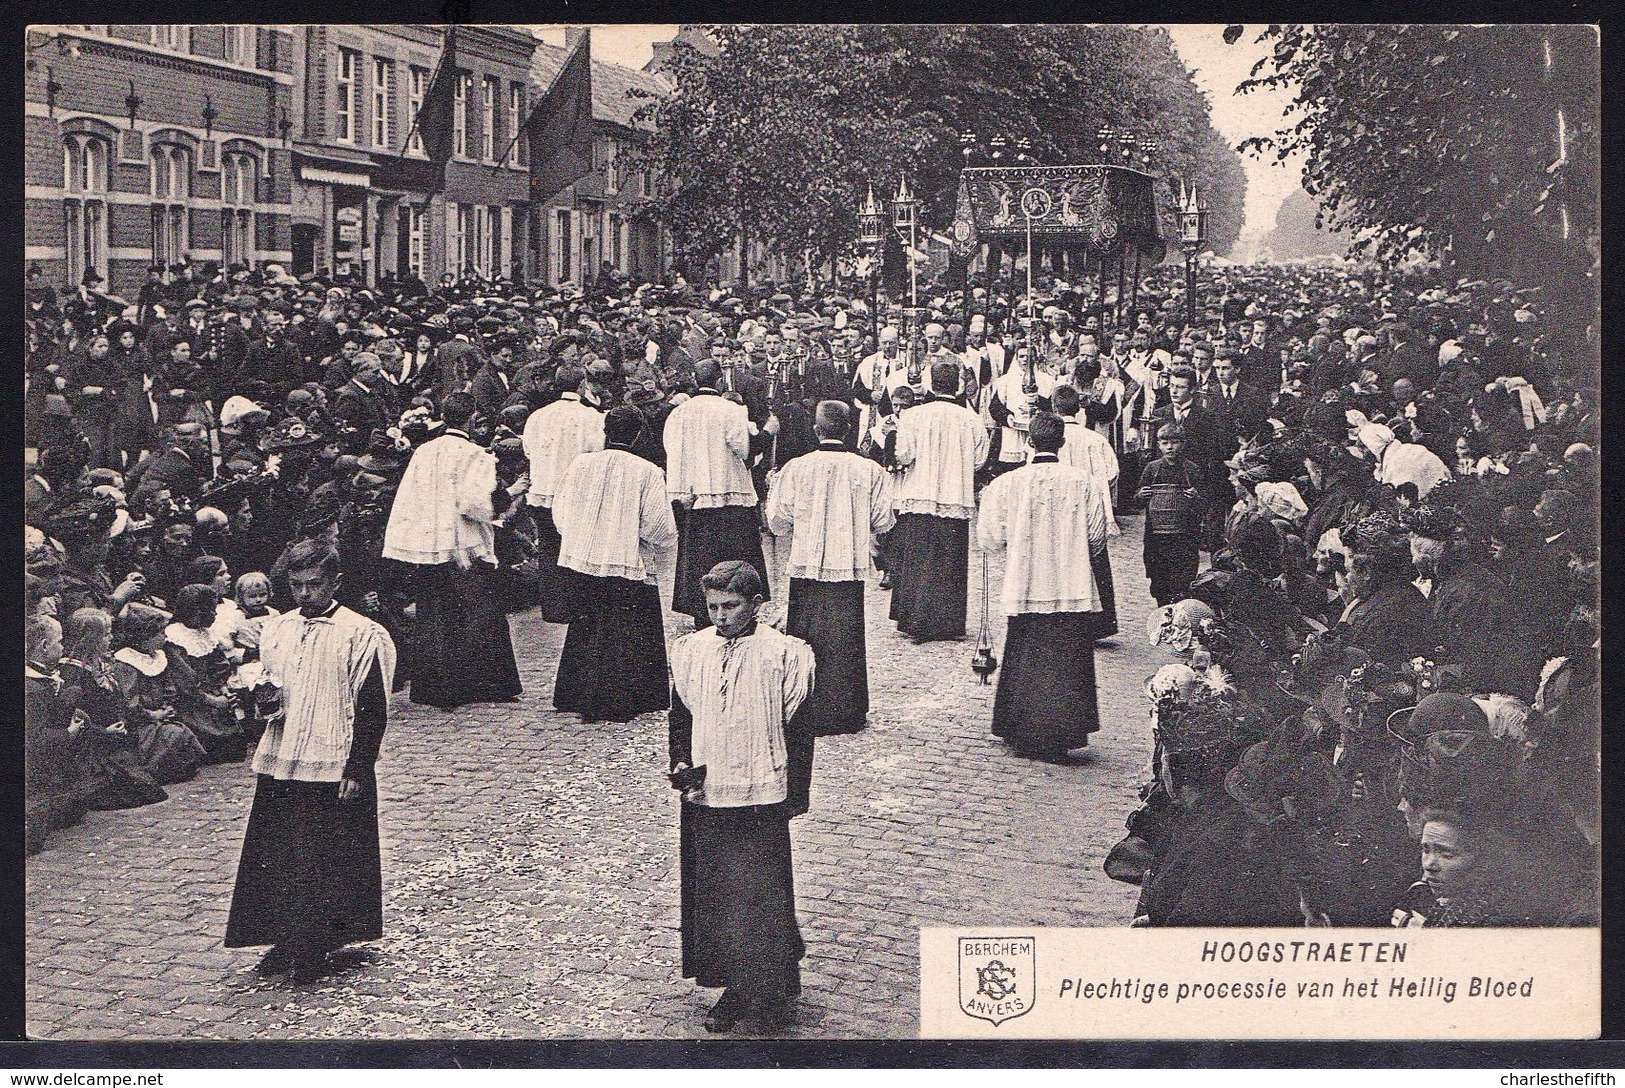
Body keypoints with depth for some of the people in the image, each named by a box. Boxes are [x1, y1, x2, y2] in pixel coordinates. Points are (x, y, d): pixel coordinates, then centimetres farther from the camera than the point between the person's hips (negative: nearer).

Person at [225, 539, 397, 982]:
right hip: (279, 762, 6)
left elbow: (371, 710, -9)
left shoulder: (361, 635, -9)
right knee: (277, 854, 9)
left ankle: (316, 947, 12)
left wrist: (356, 771, -13)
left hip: (333, 768, -6)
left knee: (327, 858, 0)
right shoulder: (275, 630, 9)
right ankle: (288, 940, 22)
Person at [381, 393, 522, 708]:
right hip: (466, 549, -4)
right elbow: (474, 504, -19)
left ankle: (432, 688, 11)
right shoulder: (476, 456, -10)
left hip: (427, 548, 5)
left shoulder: (422, 453, 5)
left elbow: (405, 502, 6)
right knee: (479, 617, 4)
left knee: (433, 617, 10)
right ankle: (486, 685, 5)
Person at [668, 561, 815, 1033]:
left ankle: (772, 993, 15)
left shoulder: (782, 653, -7)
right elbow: (680, 718, 13)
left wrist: (792, 794, -3)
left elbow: (795, 724, -3)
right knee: (711, 895, 10)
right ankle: (733, 989, 23)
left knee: (762, 895, 0)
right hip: (703, 799, 4)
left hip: (760, 799, -4)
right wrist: (683, 765, -3)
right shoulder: (690, 651, 5)